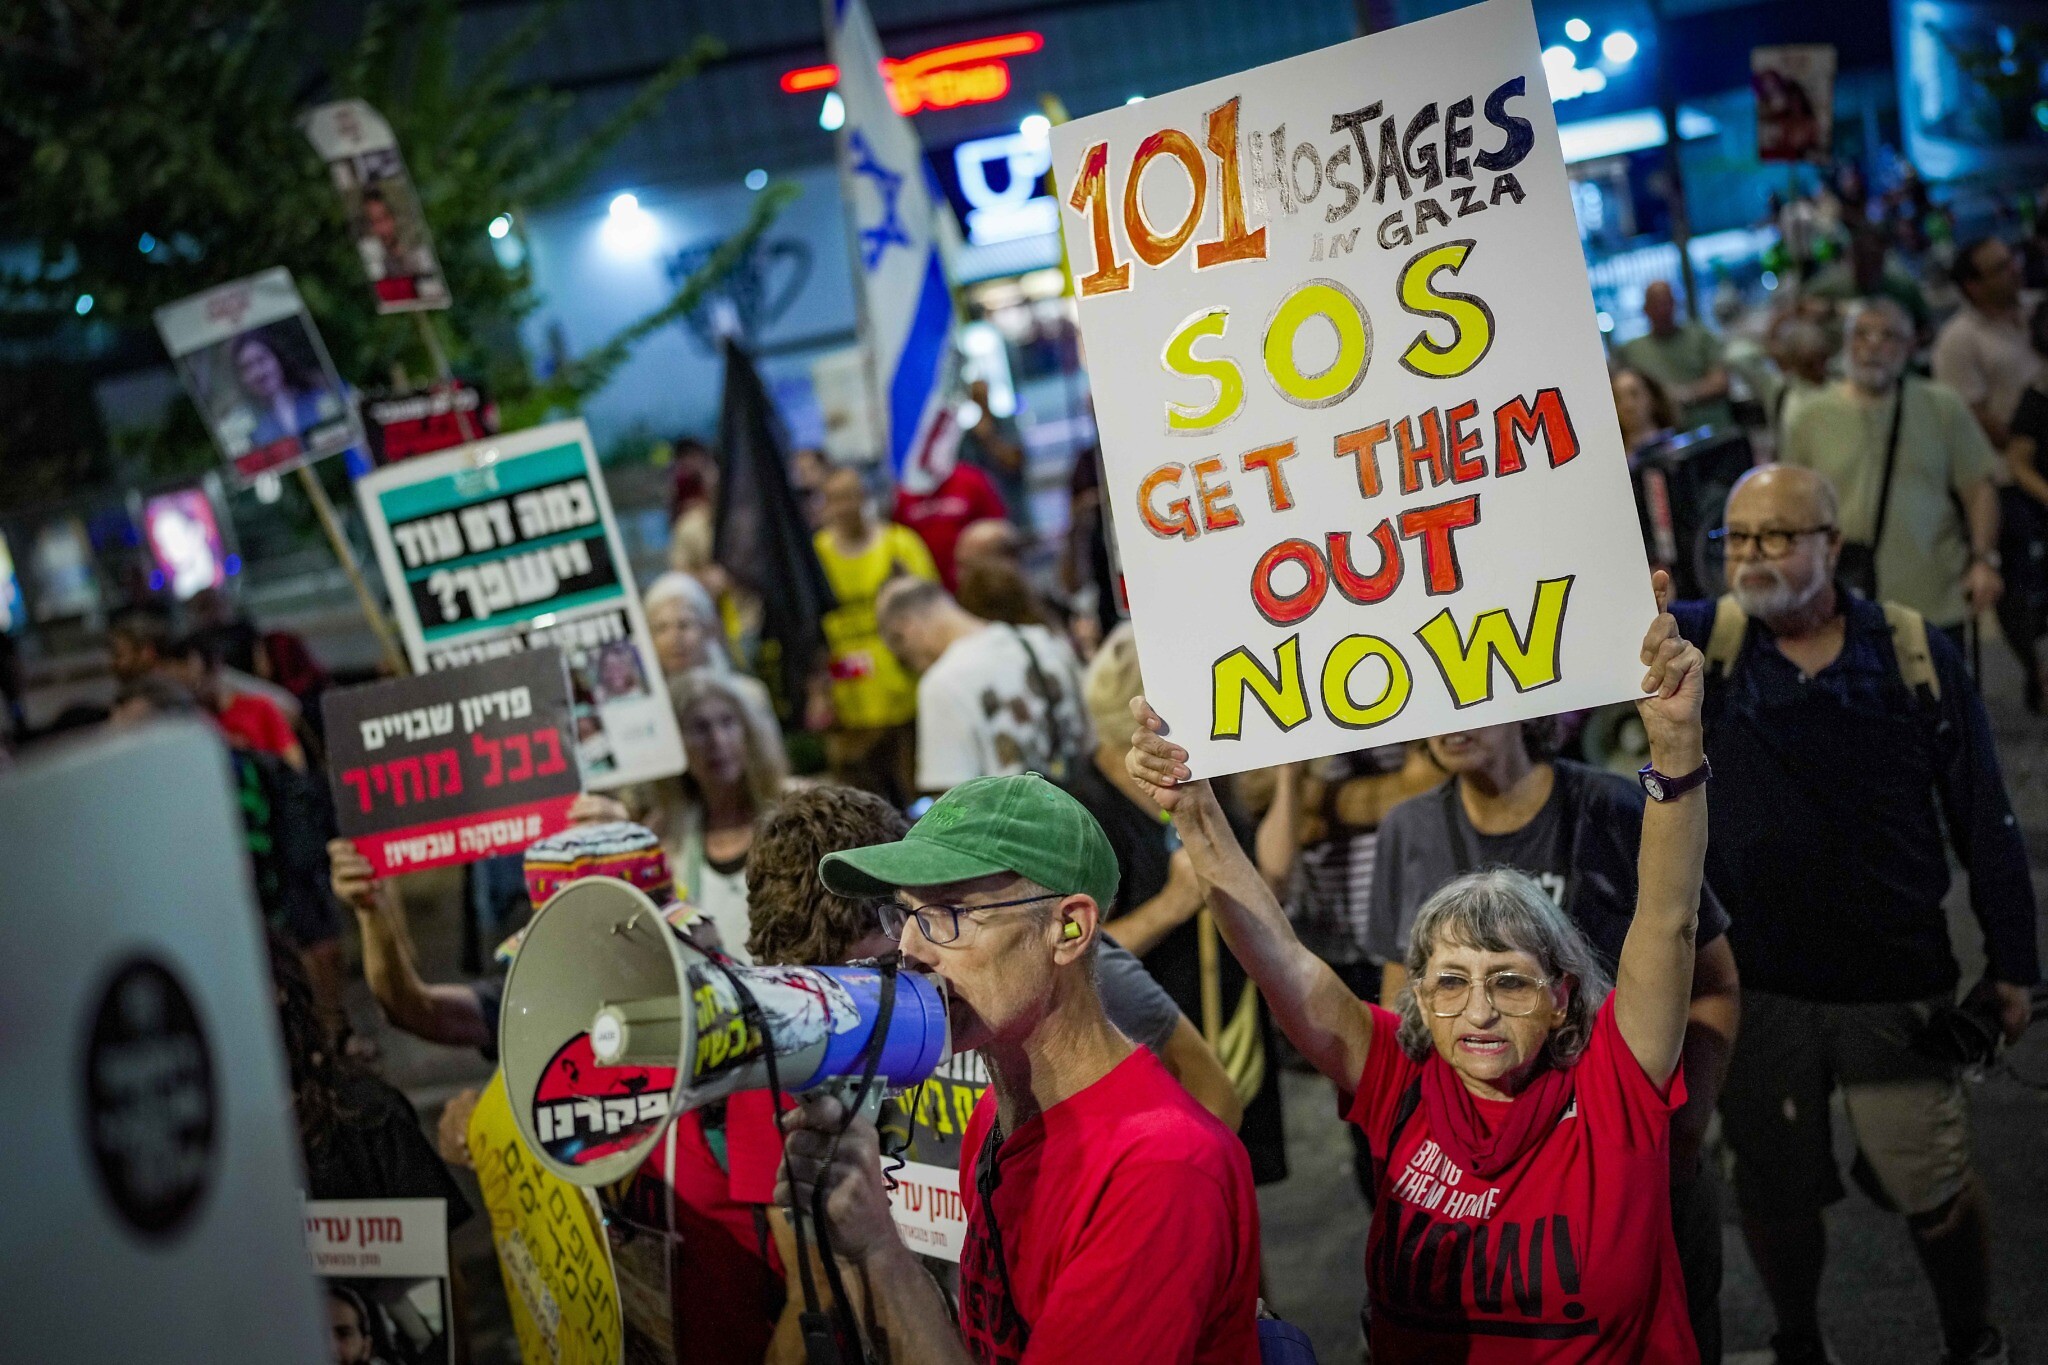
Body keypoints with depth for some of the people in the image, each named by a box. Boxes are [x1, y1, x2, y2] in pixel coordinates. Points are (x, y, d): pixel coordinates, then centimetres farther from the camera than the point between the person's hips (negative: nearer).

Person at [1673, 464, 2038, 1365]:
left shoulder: (1913, 652, -7)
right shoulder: (1703, 642, -5)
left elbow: (1983, 817, -2)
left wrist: (2011, 962, 0)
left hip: (1897, 985, -1)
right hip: (1757, 984, 1)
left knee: (1935, 1188, 10)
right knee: (1775, 1188, 15)